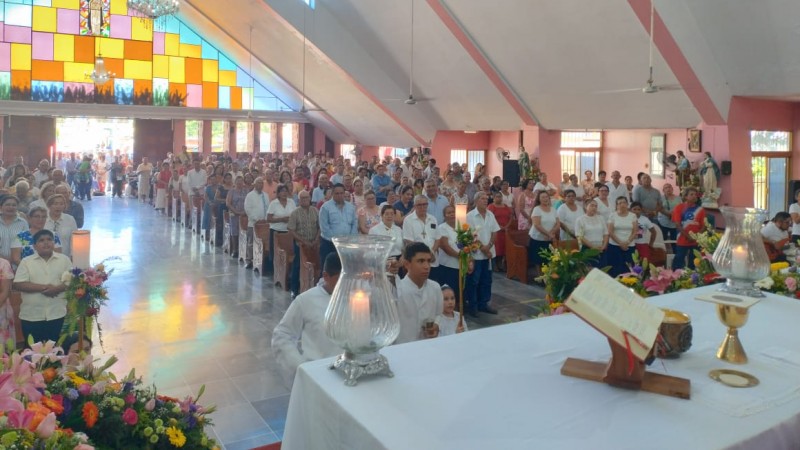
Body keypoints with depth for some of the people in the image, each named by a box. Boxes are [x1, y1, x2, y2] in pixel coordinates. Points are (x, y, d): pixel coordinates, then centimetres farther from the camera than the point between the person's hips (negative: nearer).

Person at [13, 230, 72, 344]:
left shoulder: (64, 259, 5)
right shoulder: (26, 261, 1)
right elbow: (18, 284, -7)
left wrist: (57, 288, -16)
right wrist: (43, 287, -16)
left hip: (56, 314, 0)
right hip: (31, 316, 0)